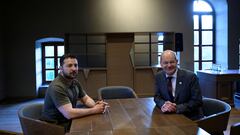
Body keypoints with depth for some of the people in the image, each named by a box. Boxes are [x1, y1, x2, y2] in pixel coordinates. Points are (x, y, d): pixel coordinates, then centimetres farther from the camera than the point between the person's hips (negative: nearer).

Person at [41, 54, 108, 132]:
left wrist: (95, 105, -9)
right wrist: (94, 110, -22)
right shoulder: (57, 87, -23)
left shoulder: (75, 82, 3)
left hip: (70, 122, 8)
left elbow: (86, 99, 13)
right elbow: (69, 113, -30)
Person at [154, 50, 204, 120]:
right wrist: (164, 105, -15)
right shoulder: (158, 76, 2)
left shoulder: (190, 76, -11)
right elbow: (157, 97, 7)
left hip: (191, 118, -4)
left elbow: (197, 101, -10)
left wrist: (176, 108, -21)